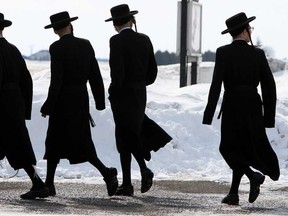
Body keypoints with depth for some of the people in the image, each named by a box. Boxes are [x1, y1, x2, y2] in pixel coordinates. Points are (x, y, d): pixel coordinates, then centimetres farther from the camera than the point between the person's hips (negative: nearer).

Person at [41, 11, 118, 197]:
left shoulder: (57, 48, -11)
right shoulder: (86, 45, 4)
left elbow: (56, 80, -16)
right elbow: (95, 75, 6)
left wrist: (48, 107, -12)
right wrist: (100, 102, 13)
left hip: (63, 100, -5)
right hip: (82, 99, 5)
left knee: (55, 143, 6)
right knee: (81, 143, 8)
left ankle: (49, 184, 8)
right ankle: (107, 173, -10)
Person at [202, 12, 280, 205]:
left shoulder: (223, 53, -7)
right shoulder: (258, 54, 0)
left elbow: (216, 84, -13)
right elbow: (269, 86, 1)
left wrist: (209, 114, -11)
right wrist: (269, 116, 8)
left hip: (232, 105, -3)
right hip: (253, 105, 3)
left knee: (230, 148, 10)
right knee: (244, 147, 15)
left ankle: (253, 175, -15)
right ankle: (234, 193, 12)